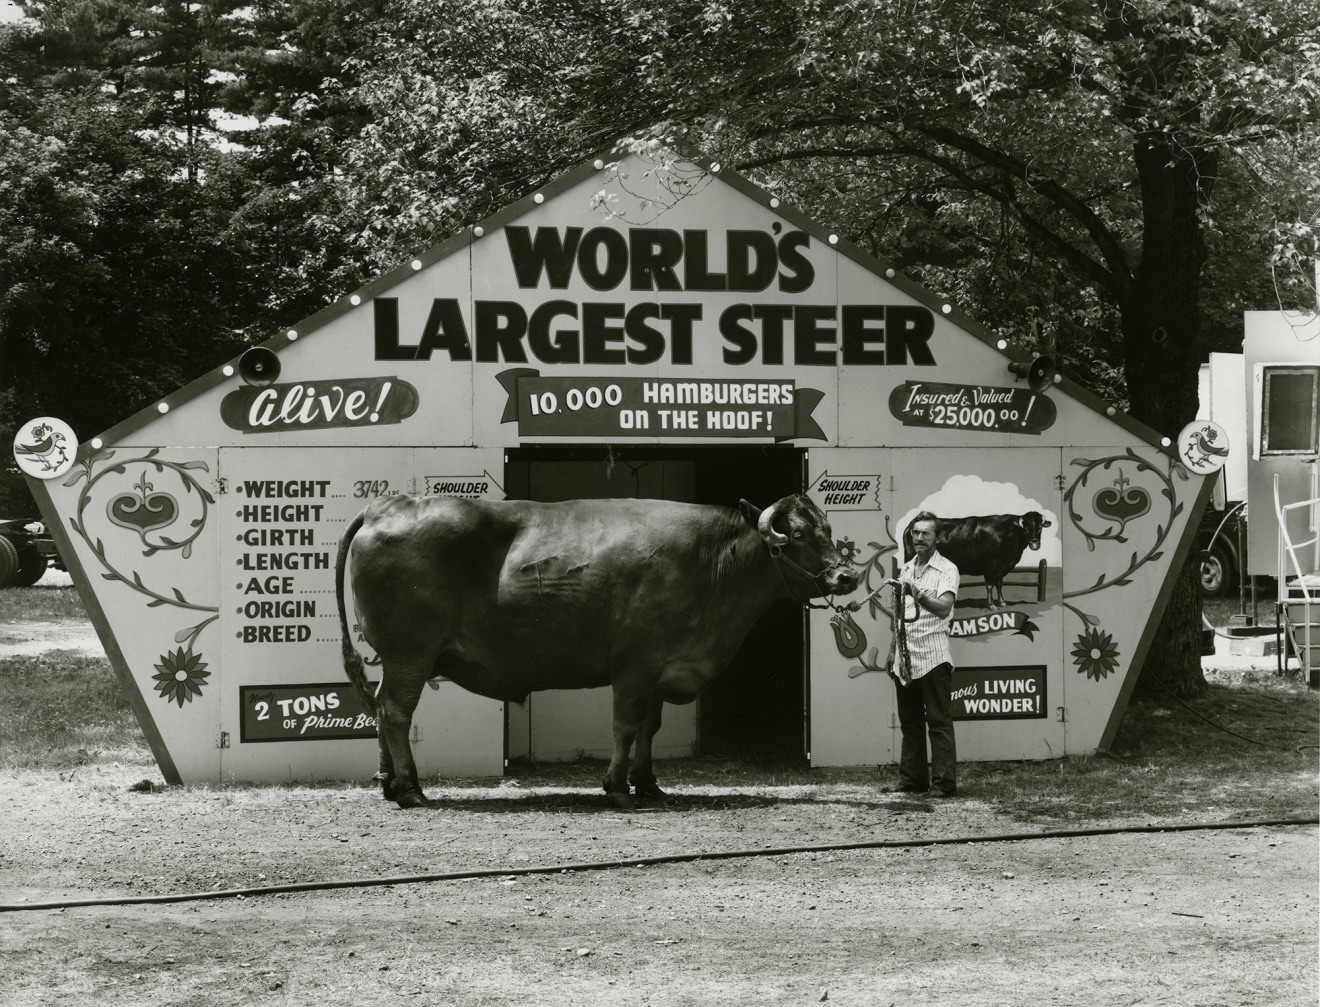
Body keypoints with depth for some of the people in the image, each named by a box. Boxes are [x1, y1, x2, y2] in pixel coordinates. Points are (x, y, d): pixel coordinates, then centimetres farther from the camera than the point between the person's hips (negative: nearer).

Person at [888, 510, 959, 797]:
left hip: (933, 657, -7)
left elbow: (944, 607, -22)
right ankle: (912, 780, 16)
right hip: (906, 658, 7)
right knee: (910, 722, 10)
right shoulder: (905, 570, 16)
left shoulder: (946, 570, -5)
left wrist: (919, 595, -39)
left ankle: (945, 783, -7)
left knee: (939, 722, -7)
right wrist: (892, 651, 20)